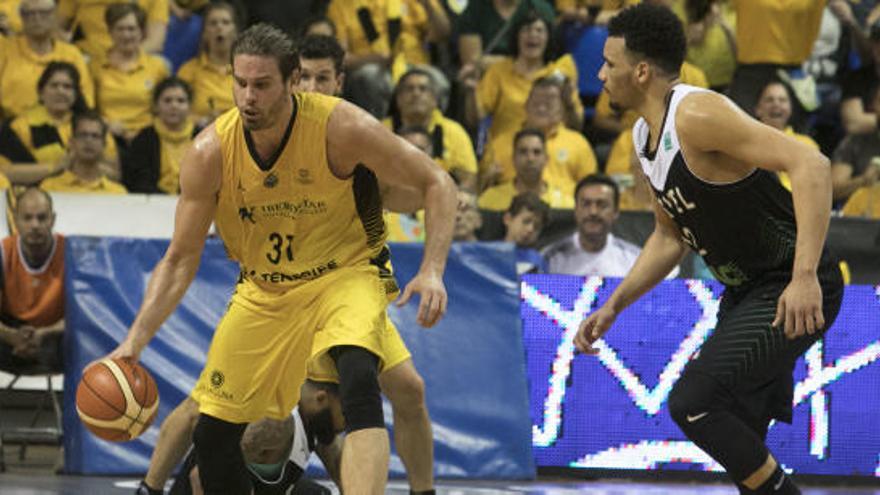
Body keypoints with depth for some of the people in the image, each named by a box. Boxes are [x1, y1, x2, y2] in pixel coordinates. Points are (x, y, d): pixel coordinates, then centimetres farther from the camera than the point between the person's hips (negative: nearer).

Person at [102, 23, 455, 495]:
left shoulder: (342, 128, -24)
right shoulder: (210, 152, -15)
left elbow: (436, 185, -12)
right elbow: (180, 260, -6)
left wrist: (432, 271, -25)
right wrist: (134, 341, -17)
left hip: (346, 274, -4)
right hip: (262, 290, 4)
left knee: (359, 380, -35)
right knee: (211, 434, 5)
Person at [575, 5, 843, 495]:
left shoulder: (697, 115, -21)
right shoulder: (646, 135, 10)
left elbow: (811, 165, -31)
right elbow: (669, 237, 24)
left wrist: (804, 277, -37)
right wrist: (613, 307, 16)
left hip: (796, 292, -10)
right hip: (746, 290, 10)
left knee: (693, 401, -20)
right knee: (737, 442, 12)